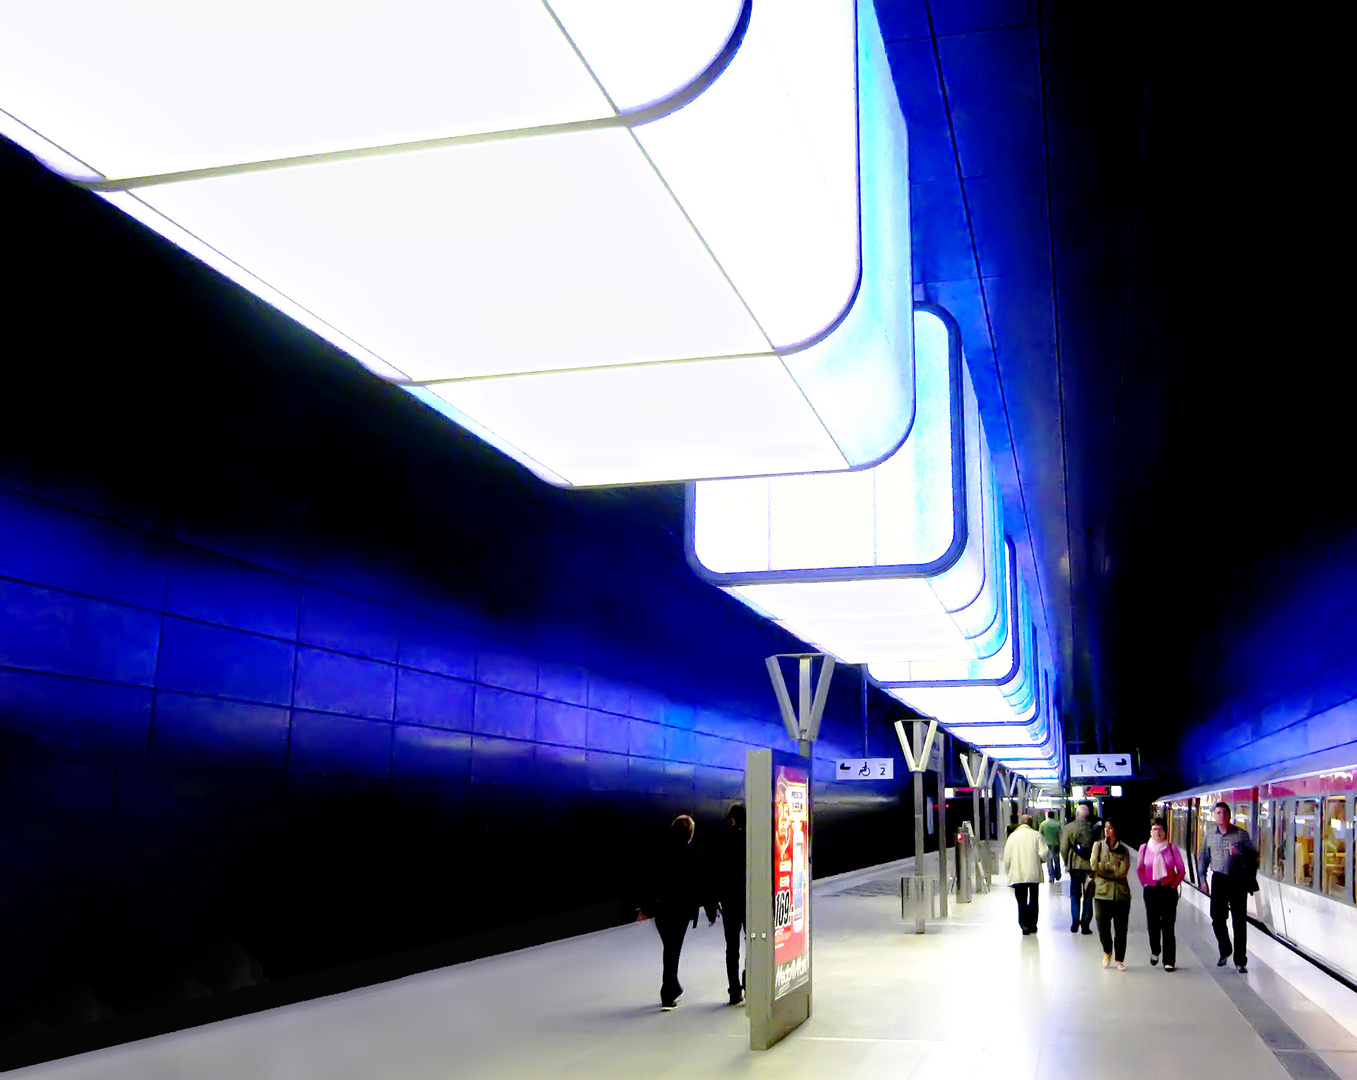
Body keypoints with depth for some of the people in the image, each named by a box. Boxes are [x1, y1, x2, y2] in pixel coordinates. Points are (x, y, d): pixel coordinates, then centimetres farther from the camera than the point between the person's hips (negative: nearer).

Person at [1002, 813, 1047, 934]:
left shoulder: (1012, 836, 1)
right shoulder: (1036, 835, -2)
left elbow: (1006, 857, 1)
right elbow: (1043, 853, -11)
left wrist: (1007, 872, 12)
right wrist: (1042, 860, 12)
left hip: (1017, 875, 0)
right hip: (1033, 874, 0)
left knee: (1021, 902, 3)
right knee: (1033, 900, 14)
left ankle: (1024, 924, -14)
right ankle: (1032, 925, 18)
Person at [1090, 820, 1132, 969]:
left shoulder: (1123, 850, 7)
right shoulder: (1098, 846, 8)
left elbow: (1123, 871, -6)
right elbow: (1094, 865, -5)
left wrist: (1105, 868, -6)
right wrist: (1112, 868, -5)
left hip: (1121, 894, 0)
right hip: (1102, 892, 0)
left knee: (1120, 929, 2)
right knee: (1103, 927, 0)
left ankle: (1120, 959, 17)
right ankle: (1107, 952, 27)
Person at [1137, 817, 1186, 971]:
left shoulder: (1172, 847, -1)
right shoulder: (1144, 848, 3)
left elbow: (1181, 870, 5)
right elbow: (1139, 869, 14)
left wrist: (1174, 885, -3)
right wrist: (1145, 884, 5)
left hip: (1168, 890, -2)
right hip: (1151, 890, 2)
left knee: (1168, 926, -3)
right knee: (1153, 924, 5)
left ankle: (1169, 961, 2)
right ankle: (1154, 951, 32)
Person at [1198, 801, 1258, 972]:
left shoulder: (1240, 834, -1)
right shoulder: (1209, 835, 8)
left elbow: (1253, 853, -2)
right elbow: (1203, 857, 15)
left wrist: (1239, 852, -20)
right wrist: (1203, 879, 10)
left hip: (1238, 880, -3)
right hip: (1219, 879, 3)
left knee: (1239, 921, -1)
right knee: (1217, 919, 5)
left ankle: (1240, 961, 6)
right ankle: (1225, 951, 30)